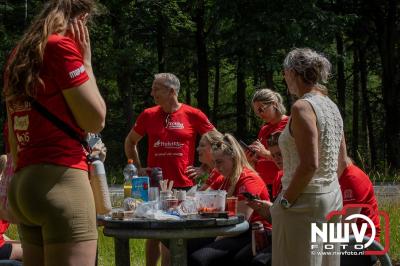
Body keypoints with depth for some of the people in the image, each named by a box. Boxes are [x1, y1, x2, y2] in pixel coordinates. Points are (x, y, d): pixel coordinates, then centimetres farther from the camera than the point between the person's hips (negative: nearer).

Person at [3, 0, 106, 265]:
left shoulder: (20, 55, 19)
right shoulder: (61, 46, -6)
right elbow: (95, 119, -6)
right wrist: (85, 61, 3)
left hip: (22, 183, 9)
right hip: (60, 181, -9)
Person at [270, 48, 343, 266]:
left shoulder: (303, 107, -15)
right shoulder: (332, 107, 12)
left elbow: (309, 165, -23)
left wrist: (284, 201, -15)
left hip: (305, 203, -9)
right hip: (334, 199, 9)